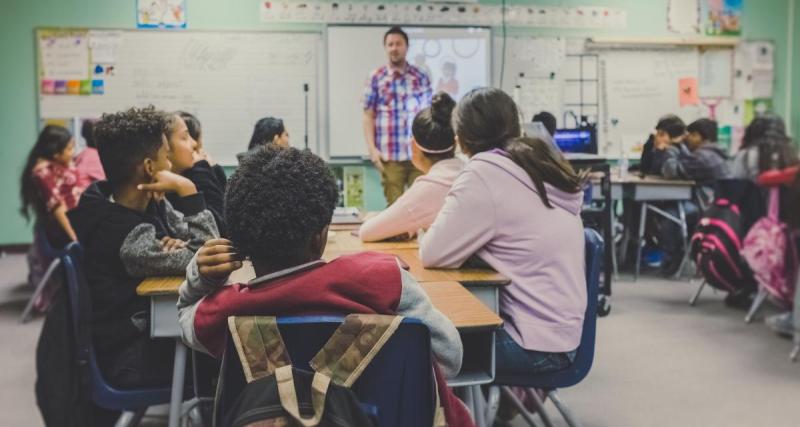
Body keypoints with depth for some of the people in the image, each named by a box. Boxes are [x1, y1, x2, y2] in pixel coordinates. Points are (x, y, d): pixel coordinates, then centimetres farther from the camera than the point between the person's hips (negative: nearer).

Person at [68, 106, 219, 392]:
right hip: (131, 358, -7)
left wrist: (181, 247, -20)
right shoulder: (127, 237, -28)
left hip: (151, 325, 7)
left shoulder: (150, 203, -2)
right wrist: (187, 191, -28)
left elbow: (204, 244, 2)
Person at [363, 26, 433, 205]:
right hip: (390, 155, -1)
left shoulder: (421, 77, 9)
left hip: (419, 153, 2)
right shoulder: (376, 78, 4)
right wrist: (372, 148, -5)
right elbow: (368, 116, 4)